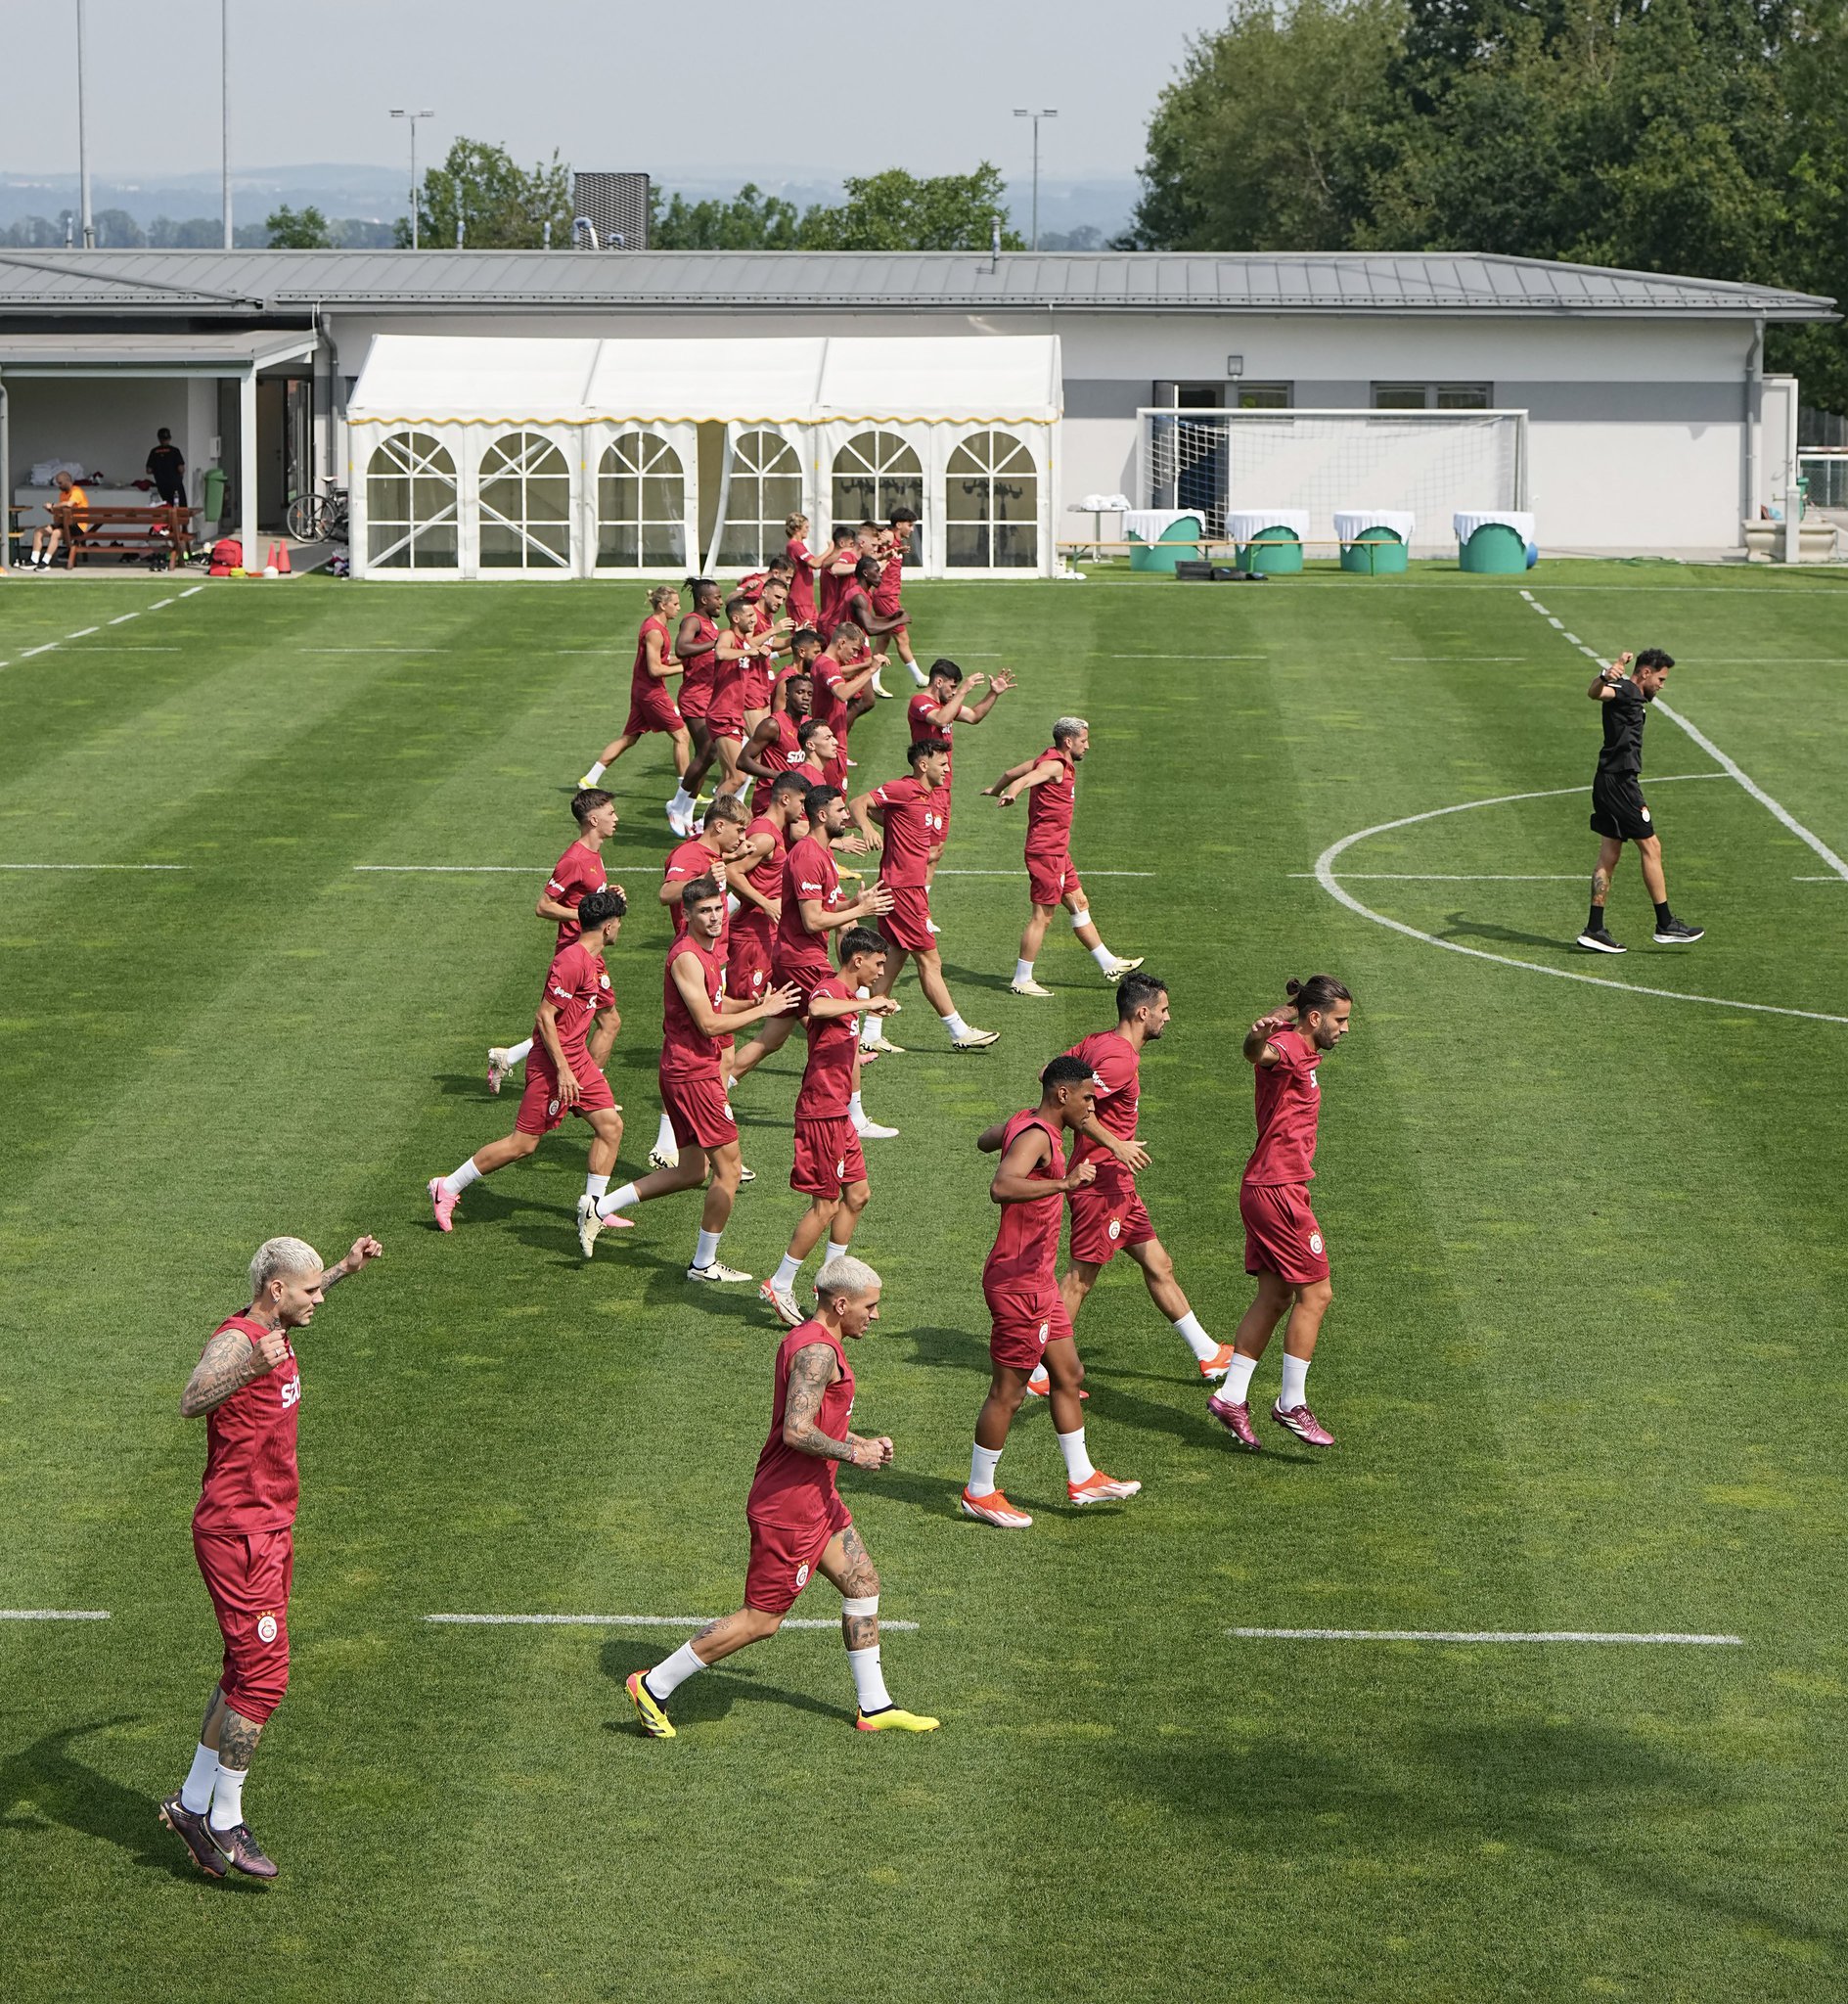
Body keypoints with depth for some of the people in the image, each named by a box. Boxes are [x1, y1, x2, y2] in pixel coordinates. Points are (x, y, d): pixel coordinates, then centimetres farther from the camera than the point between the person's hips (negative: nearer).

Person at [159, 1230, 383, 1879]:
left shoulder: (275, 1330, 9)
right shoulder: (234, 1341, -20)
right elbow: (191, 1402, -41)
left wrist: (346, 1269, 35)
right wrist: (251, 1369, -56)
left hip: (269, 1529, 10)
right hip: (237, 1535, -10)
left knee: (245, 1671, 13)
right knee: (263, 1675, -9)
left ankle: (194, 1802, 20)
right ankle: (224, 1821, -1)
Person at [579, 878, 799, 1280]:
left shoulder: (707, 951, 11)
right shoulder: (687, 957, -19)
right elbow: (709, 1024, -22)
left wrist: (757, 1004, 7)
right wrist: (764, 1010, -15)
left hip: (687, 1072, 10)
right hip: (693, 1074, -10)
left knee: (691, 1171, 16)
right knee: (728, 1166, -3)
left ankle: (598, 1208, 18)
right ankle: (704, 1264, 7)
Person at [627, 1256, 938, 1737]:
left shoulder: (806, 1340, 11)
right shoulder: (819, 1352, -22)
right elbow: (797, 1432, -30)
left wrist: (865, 1442, 13)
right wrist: (853, 1453, -18)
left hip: (816, 1499, 11)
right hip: (788, 1509, -11)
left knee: (863, 1584, 15)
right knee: (761, 1620, -3)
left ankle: (874, 1707, 24)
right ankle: (654, 1687, 5)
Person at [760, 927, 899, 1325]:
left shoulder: (848, 992, 15)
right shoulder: (829, 990, -17)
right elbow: (817, 1009, -44)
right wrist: (865, 1004, -42)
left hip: (838, 1113, 10)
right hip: (821, 1113, -10)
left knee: (857, 1194, 14)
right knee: (826, 1205, -5)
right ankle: (780, 1286, 3)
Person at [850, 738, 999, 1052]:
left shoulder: (931, 799, 16)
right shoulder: (903, 790, -12)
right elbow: (859, 804, -17)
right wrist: (866, 828, -34)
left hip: (912, 888, 10)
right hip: (902, 888, -10)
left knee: (895, 958, 10)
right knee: (930, 961, -3)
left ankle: (870, 1034, 13)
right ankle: (959, 1032, 3)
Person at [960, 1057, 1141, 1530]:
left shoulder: (1025, 1121, 8)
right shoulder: (1037, 1136, -21)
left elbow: (985, 1142, 30)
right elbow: (1001, 1187, -39)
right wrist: (1063, 1184, -47)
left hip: (1038, 1279, 11)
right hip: (1017, 1282, -11)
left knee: (1069, 1375, 16)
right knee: (1008, 1391, 0)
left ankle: (1082, 1479, 26)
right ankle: (979, 1493, 10)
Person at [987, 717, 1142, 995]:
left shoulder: (1049, 760, 12)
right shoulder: (1055, 765, -17)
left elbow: (1011, 772, 24)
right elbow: (1025, 778, -36)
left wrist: (995, 790, 44)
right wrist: (1011, 794, -57)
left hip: (1058, 852, 11)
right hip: (1046, 852, -11)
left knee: (1079, 905, 17)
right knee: (1042, 917, -6)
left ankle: (1109, 965, 26)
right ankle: (1021, 981, 0)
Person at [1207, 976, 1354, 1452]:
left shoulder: (1300, 1047, 11)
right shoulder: (1289, 1048, -18)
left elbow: (1287, 1014, 36)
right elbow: (1259, 1053, -43)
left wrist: (1282, 1015, 56)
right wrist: (1258, 1037, -64)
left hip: (1267, 1191, 10)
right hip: (1279, 1191, -10)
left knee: (1274, 1297, 11)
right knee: (1315, 1293, -5)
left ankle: (1232, 1396, 12)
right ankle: (1292, 1403, 0)